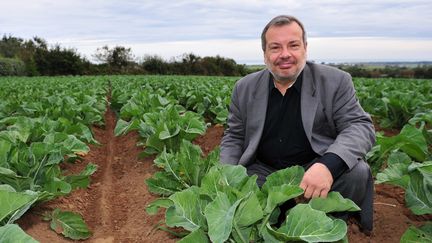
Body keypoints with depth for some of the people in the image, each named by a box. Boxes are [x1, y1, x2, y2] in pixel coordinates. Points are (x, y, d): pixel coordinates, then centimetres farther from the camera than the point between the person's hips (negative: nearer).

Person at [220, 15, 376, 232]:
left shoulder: (335, 81, -6)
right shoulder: (245, 88, 2)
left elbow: (360, 126, -12)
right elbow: (233, 137, 9)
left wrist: (329, 165, -33)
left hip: (317, 169, -1)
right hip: (263, 172, 2)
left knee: (357, 173, -28)